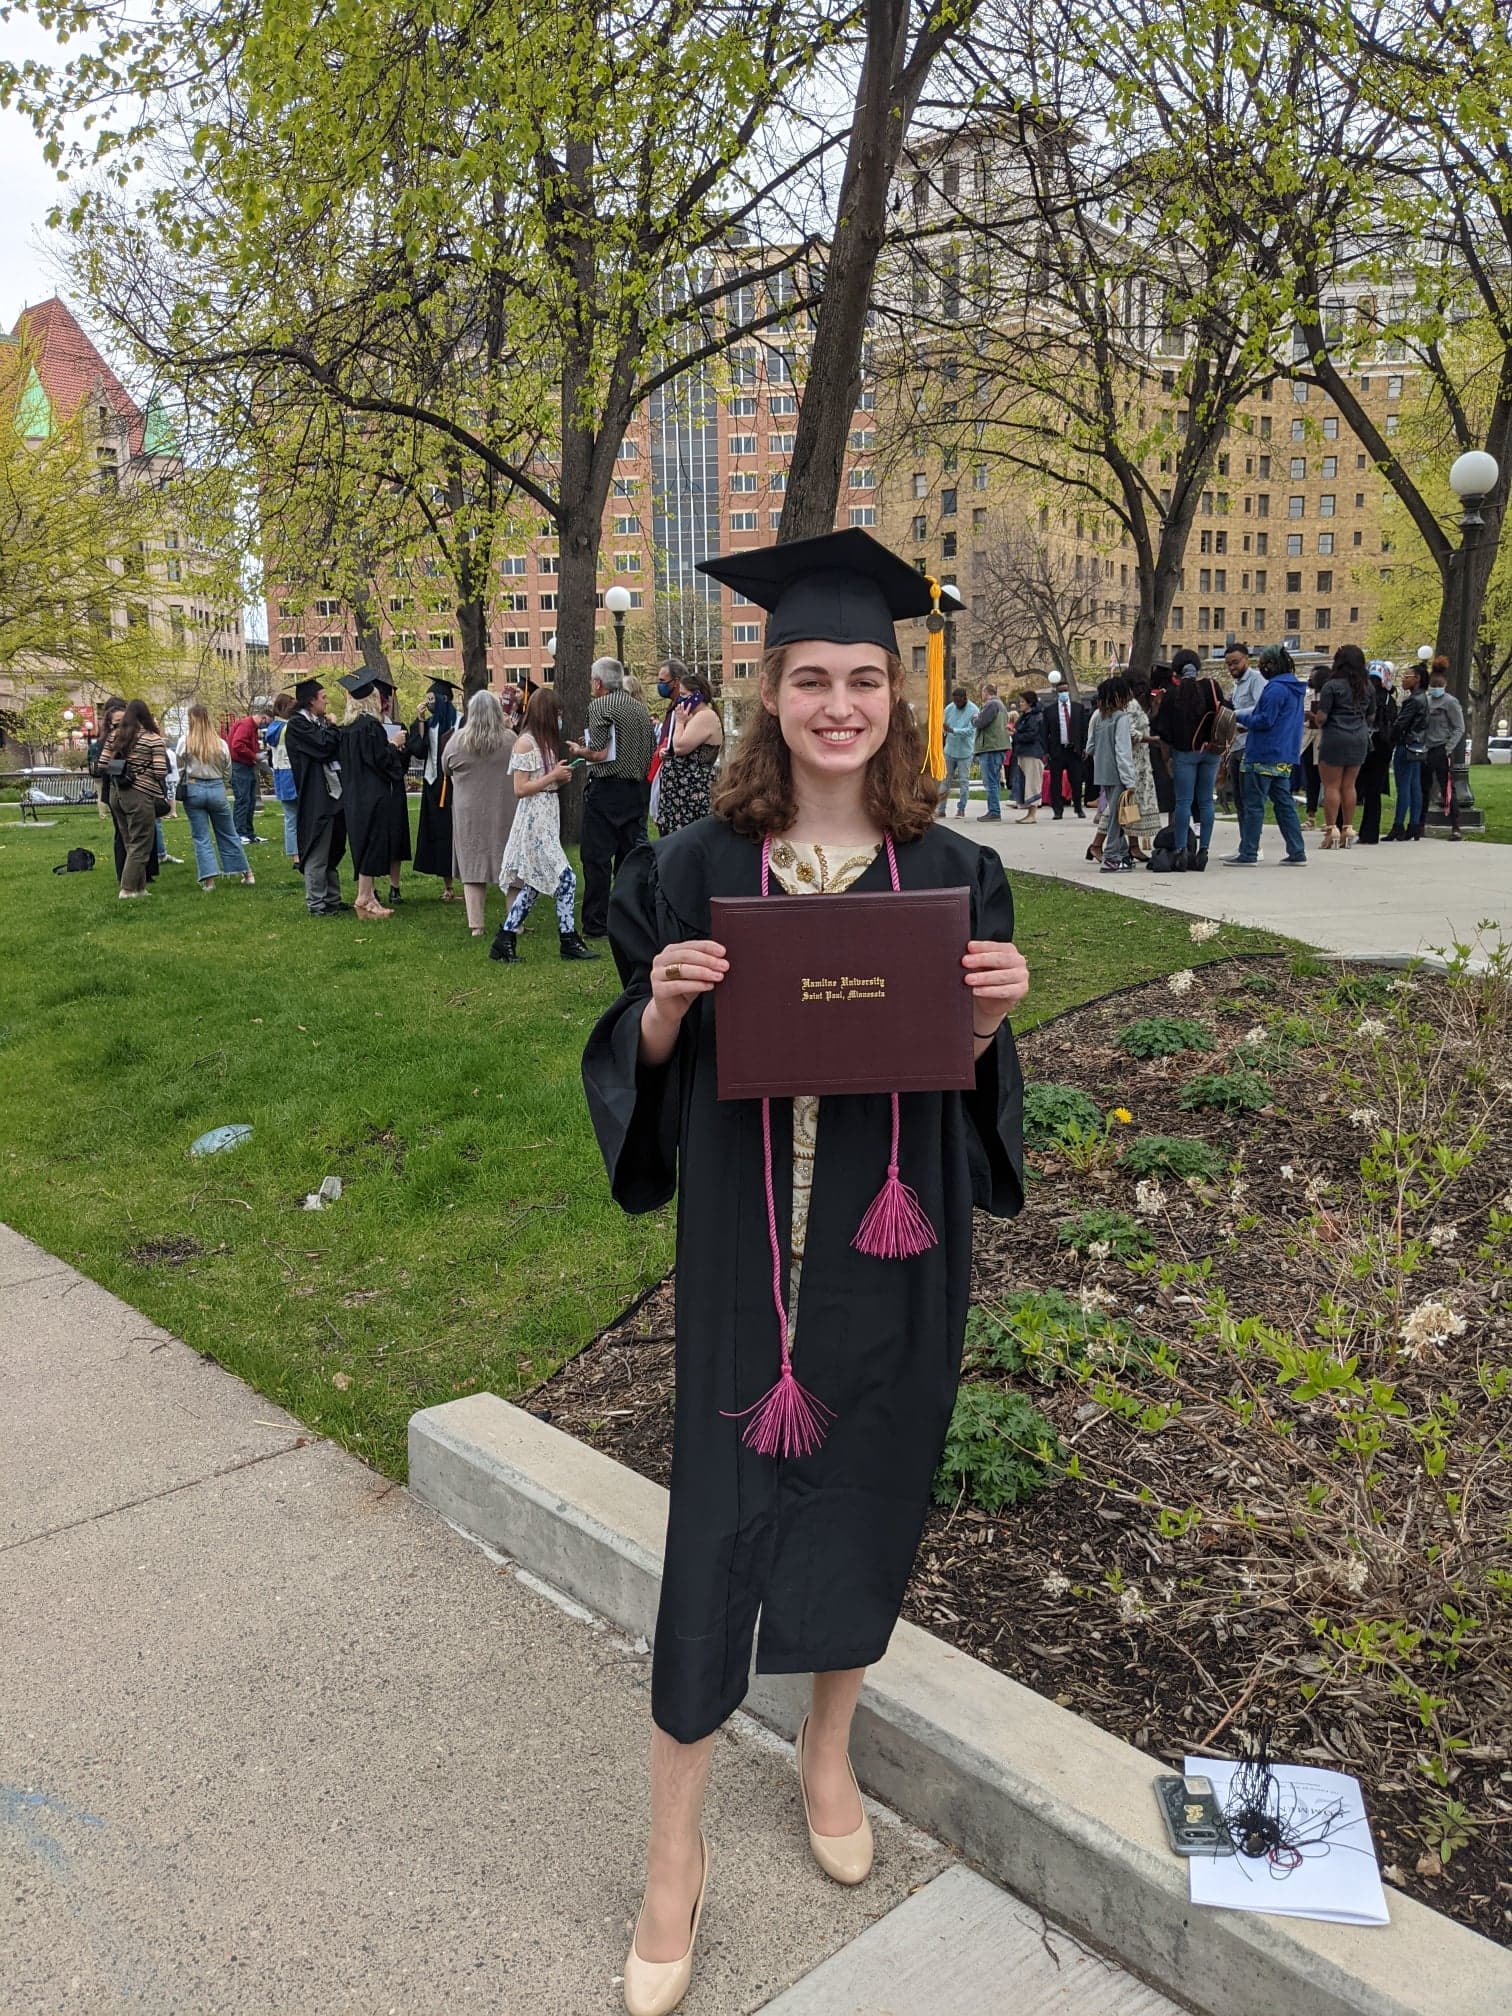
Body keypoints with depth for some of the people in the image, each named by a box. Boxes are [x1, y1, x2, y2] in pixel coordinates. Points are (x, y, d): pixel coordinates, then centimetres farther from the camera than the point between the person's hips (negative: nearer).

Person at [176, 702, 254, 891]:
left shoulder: (185, 742, -10)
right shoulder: (221, 744, -3)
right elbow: (227, 771, 6)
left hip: (193, 789, -2)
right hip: (217, 789, 2)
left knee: (201, 838, 4)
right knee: (228, 835, 14)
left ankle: (208, 879, -2)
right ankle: (246, 873, 19)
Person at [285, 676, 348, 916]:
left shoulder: (319, 722, 17)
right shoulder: (297, 724, -10)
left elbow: (340, 747, 17)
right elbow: (325, 746, -21)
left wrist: (331, 728, 3)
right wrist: (332, 727, -4)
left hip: (333, 793, 9)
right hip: (316, 798, -9)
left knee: (333, 851, 15)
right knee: (317, 853, -4)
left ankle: (332, 899, 23)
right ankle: (316, 903, 2)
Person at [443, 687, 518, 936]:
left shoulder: (457, 740, -6)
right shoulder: (510, 739, -9)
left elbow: (446, 770, 9)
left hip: (468, 812, 1)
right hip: (505, 812, -1)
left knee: (473, 866, 6)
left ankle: (475, 924, 3)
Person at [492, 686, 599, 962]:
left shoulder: (545, 740, 16)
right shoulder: (526, 742, -12)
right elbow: (520, 789, -15)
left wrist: (561, 777, 4)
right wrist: (553, 777, -13)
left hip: (547, 819, 10)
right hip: (534, 820, -10)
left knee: (534, 885, 9)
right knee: (565, 878, -9)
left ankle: (504, 940, 13)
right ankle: (568, 940, -1)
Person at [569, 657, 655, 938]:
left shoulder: (599, 706, -9)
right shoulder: (640, 707, 11)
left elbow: (600, 753, -17)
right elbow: (651, 751, 13)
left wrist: (578, 750, 1)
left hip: (607, 789, -7)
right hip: (638, 788, 7)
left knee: (597, 858, -2)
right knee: (630, 855, 11)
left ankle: (596, 925, -2)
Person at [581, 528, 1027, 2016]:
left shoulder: (950, 872, -1)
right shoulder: (702, 868, -5)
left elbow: (977, 1074, 6)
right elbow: (645, 1059, 1)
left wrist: (992, 1019, -15)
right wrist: (662, 1011, -20)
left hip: (896, 1240, 2)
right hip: (747, 1238, -2)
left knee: (868, 1485, 17)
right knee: (718, 1518, 4)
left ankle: (828, 1750, 46)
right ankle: (675, 1852, 26)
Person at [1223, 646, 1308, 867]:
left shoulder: (1275, 688, -14)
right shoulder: (1296, 688, 17)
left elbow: (1265, 720, -18)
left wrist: (1240, 716, -5)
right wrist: (1247, 723, 18)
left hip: (1264, 756, -9)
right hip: (1285, 757, 9)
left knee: (1253, 805, -4)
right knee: (1285, 803, 11)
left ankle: (1248, 854, -2)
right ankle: (1297, 851, 10)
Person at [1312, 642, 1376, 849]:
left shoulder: (1332, 685, -10)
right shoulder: (1368, 687, 8)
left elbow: (1321, 718, -12)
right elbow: (1371, 717, 15)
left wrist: (1316, 716, 10)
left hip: (1335, 739, -6)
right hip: (1360, 739, 6)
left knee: (1331, 786, -1)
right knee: (1349, 786, 11)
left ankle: (1332, 830, -5)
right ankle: (1348, 830, 13)